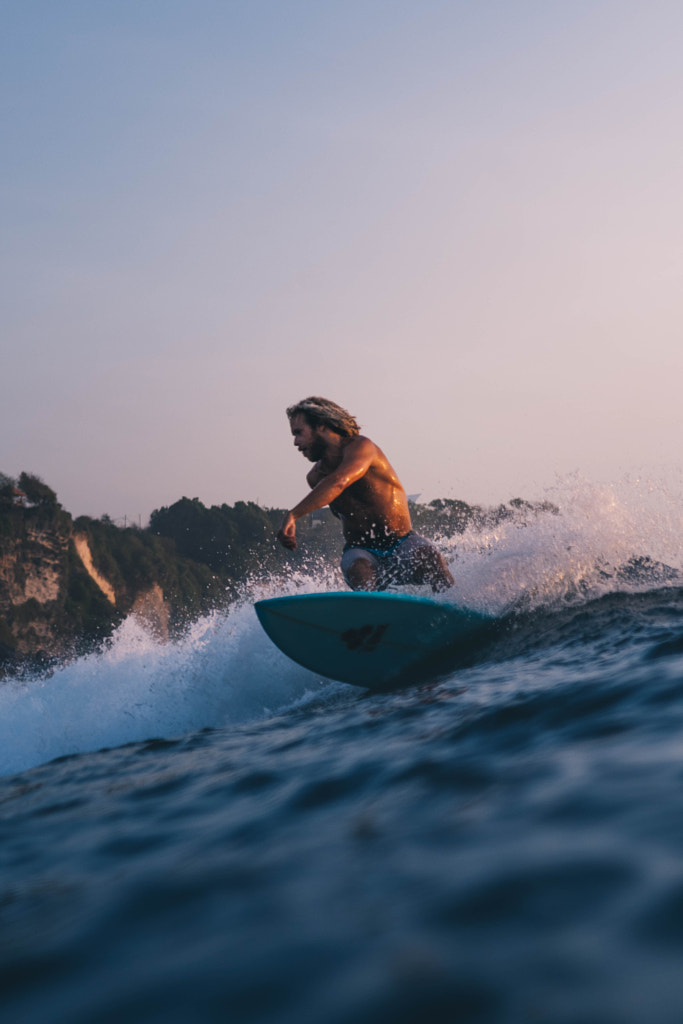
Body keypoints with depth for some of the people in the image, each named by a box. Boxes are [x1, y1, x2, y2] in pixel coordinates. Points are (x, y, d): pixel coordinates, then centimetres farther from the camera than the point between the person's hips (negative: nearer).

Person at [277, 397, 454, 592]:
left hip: (402, 545, -3)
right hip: (361, 553, 3)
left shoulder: (361, 447, -15)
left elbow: (338, 483, -35)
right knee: (357, 569, -31)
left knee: (428, 554, -32)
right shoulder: (315, 477, 6)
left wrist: (292, 516, -43)